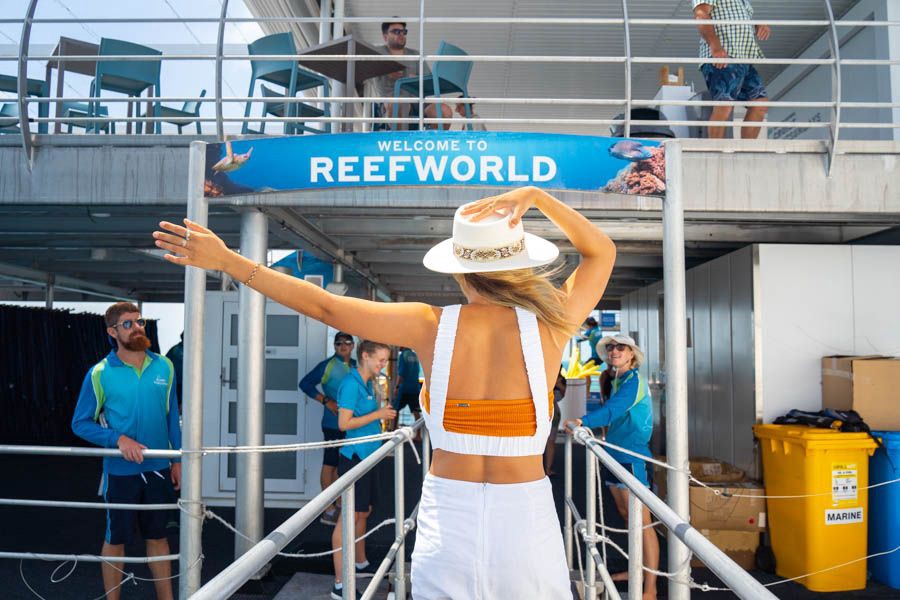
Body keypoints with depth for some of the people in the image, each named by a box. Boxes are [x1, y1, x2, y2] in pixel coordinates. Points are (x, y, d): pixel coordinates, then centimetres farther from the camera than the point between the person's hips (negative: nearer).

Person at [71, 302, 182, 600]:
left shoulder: (164, 367, -2)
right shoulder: (100, 373, -10)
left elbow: (172, 416, 5)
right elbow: (80, 423, -6)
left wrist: (178, 460, 5)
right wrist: (119, 438, -20)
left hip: (159, 468, 3)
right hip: (121, 471, -2)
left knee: (157, 537, 16)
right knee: (116, 540, 12)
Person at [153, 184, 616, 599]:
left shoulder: (431, 327, -7)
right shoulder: (547, 328, -7)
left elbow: (325, 305, -2)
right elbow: (603, 251, 10)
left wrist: (226, 260, 6)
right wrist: (535, 197, -1)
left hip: (446, 522, 1)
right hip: (526, 519, 0)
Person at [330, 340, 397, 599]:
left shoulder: (368, 383, 12)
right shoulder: (352, 383, -16)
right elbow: (344, 423, -21)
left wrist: (383, 414, 9)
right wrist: (377, 414, -17)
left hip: (366, 455, 10)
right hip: (354, 456, -10)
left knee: (364, 511, 20)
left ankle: (361, 564, 37)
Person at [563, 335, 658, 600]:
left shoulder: (633, 380, -13)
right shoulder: (614, 380, 14)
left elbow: (612, 409, -31)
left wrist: (583, 421, -42)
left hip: (632, 455, -9)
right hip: (614, 453, 9)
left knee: (641, 522, -7)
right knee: (626, 515, 18)